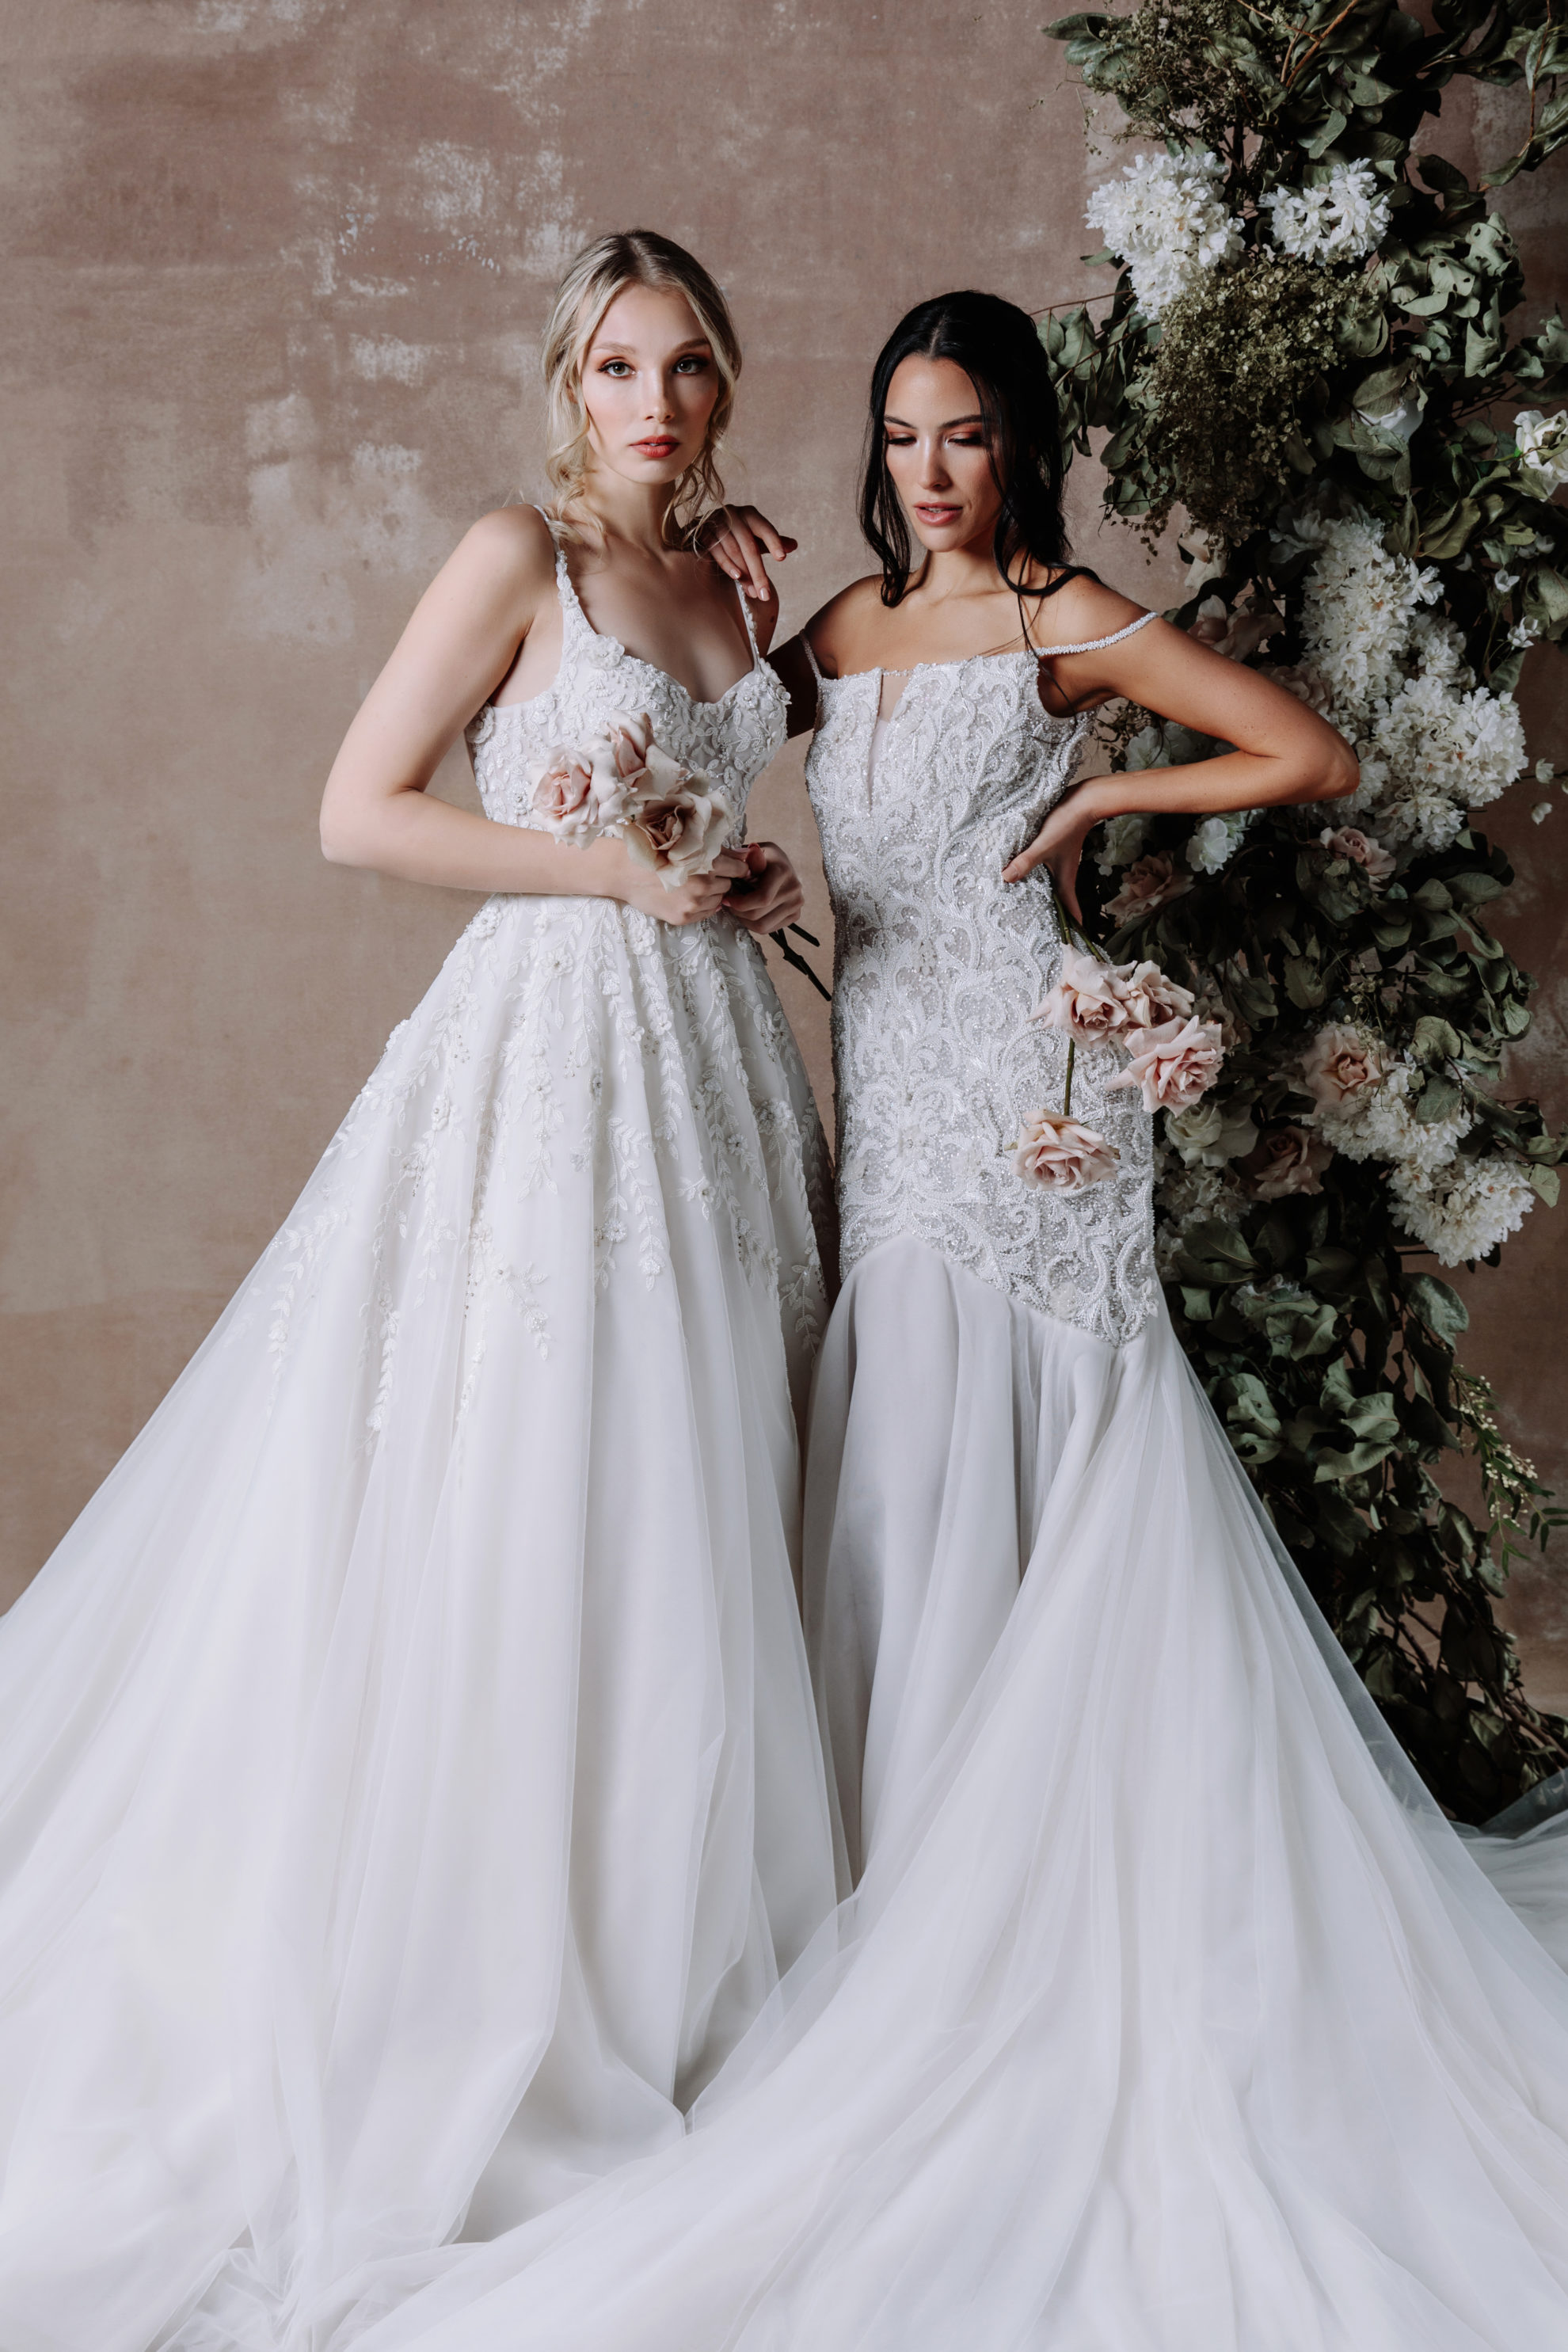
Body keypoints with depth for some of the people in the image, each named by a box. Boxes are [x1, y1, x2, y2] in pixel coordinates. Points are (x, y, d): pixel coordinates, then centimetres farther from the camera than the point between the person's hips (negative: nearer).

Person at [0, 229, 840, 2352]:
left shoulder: (731, 590, 16)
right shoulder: (517, 561, -3)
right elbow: (361, 811, -10)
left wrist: (755, 885, 8)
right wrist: (618, 872, -13)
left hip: (712, 1060, 7)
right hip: (550, 1051, -6)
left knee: (686, 1505, 8)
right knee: (520, 1511, -6)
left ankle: (666, 1956, 21)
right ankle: (487, 1985, 7)